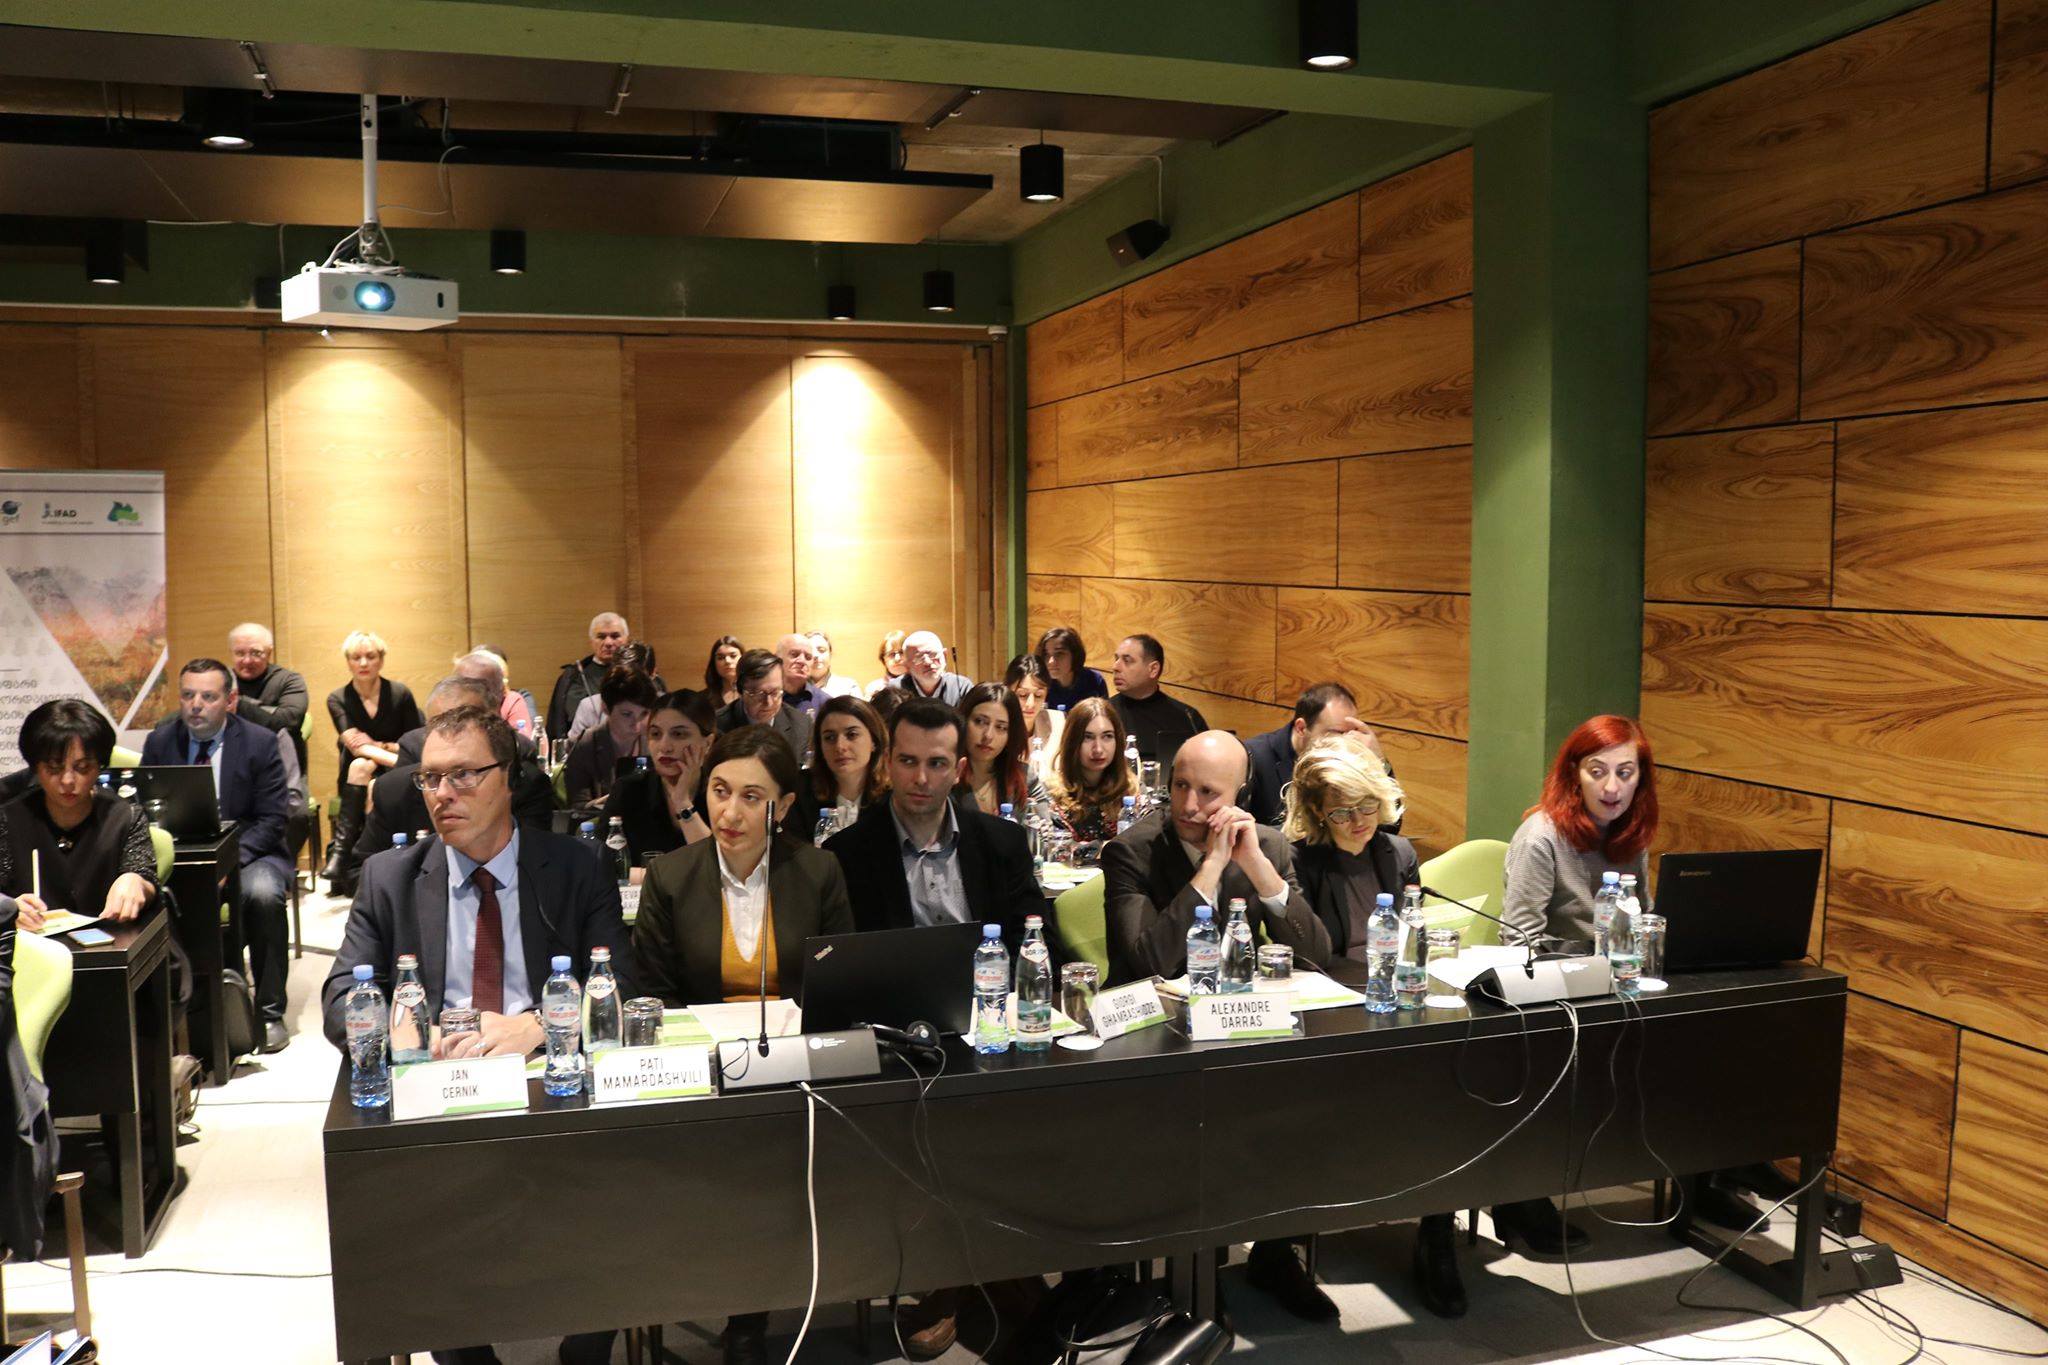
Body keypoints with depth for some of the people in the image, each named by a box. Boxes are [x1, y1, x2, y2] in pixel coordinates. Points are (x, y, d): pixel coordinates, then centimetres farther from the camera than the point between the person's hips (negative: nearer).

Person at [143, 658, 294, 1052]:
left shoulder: (260, 743, -5)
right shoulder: (159, 742, 5)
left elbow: (271, 821, -7)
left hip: (248, 853, -2)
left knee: (262, 894, -34)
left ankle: (269, 1012, -19)